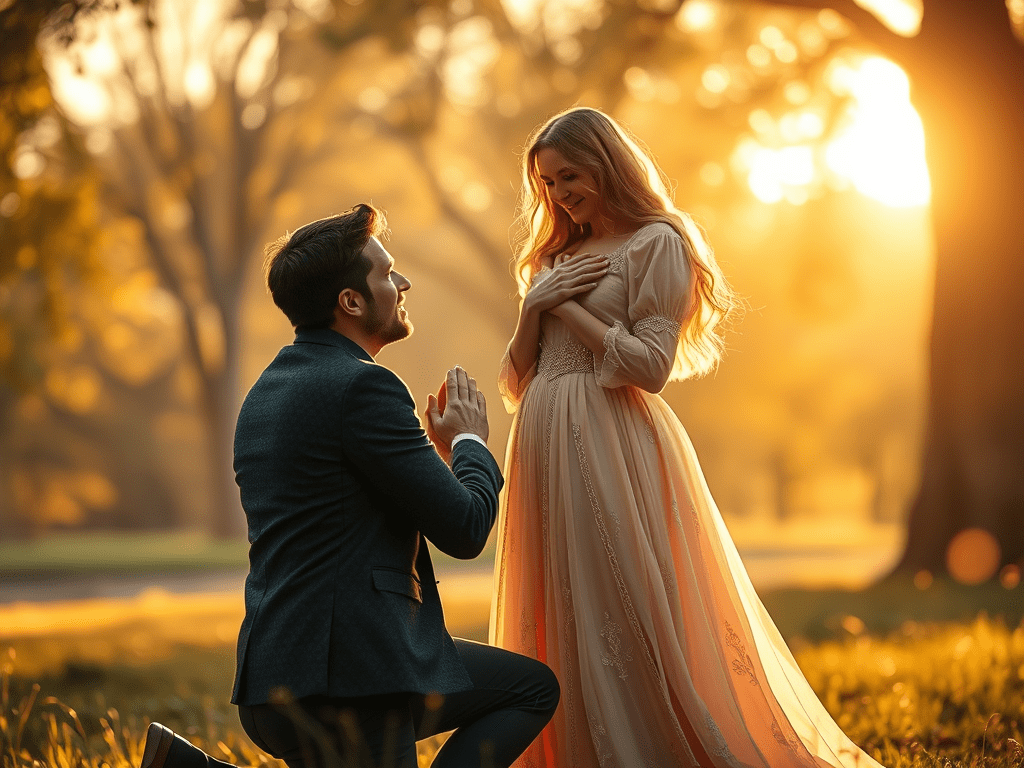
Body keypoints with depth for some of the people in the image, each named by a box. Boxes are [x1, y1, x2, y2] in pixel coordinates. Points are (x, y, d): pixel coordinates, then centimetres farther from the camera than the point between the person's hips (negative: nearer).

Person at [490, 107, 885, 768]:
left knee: (625, 618, -8)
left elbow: (650, 365, -11)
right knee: (561, 632, 6)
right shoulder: (554, 260, 19)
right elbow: (517, 384, 15)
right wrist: (534, 307, 0)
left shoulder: (656, 242, -1)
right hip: (548, 450, 7)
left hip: (614, 448, -7)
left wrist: (568, 308, -7)